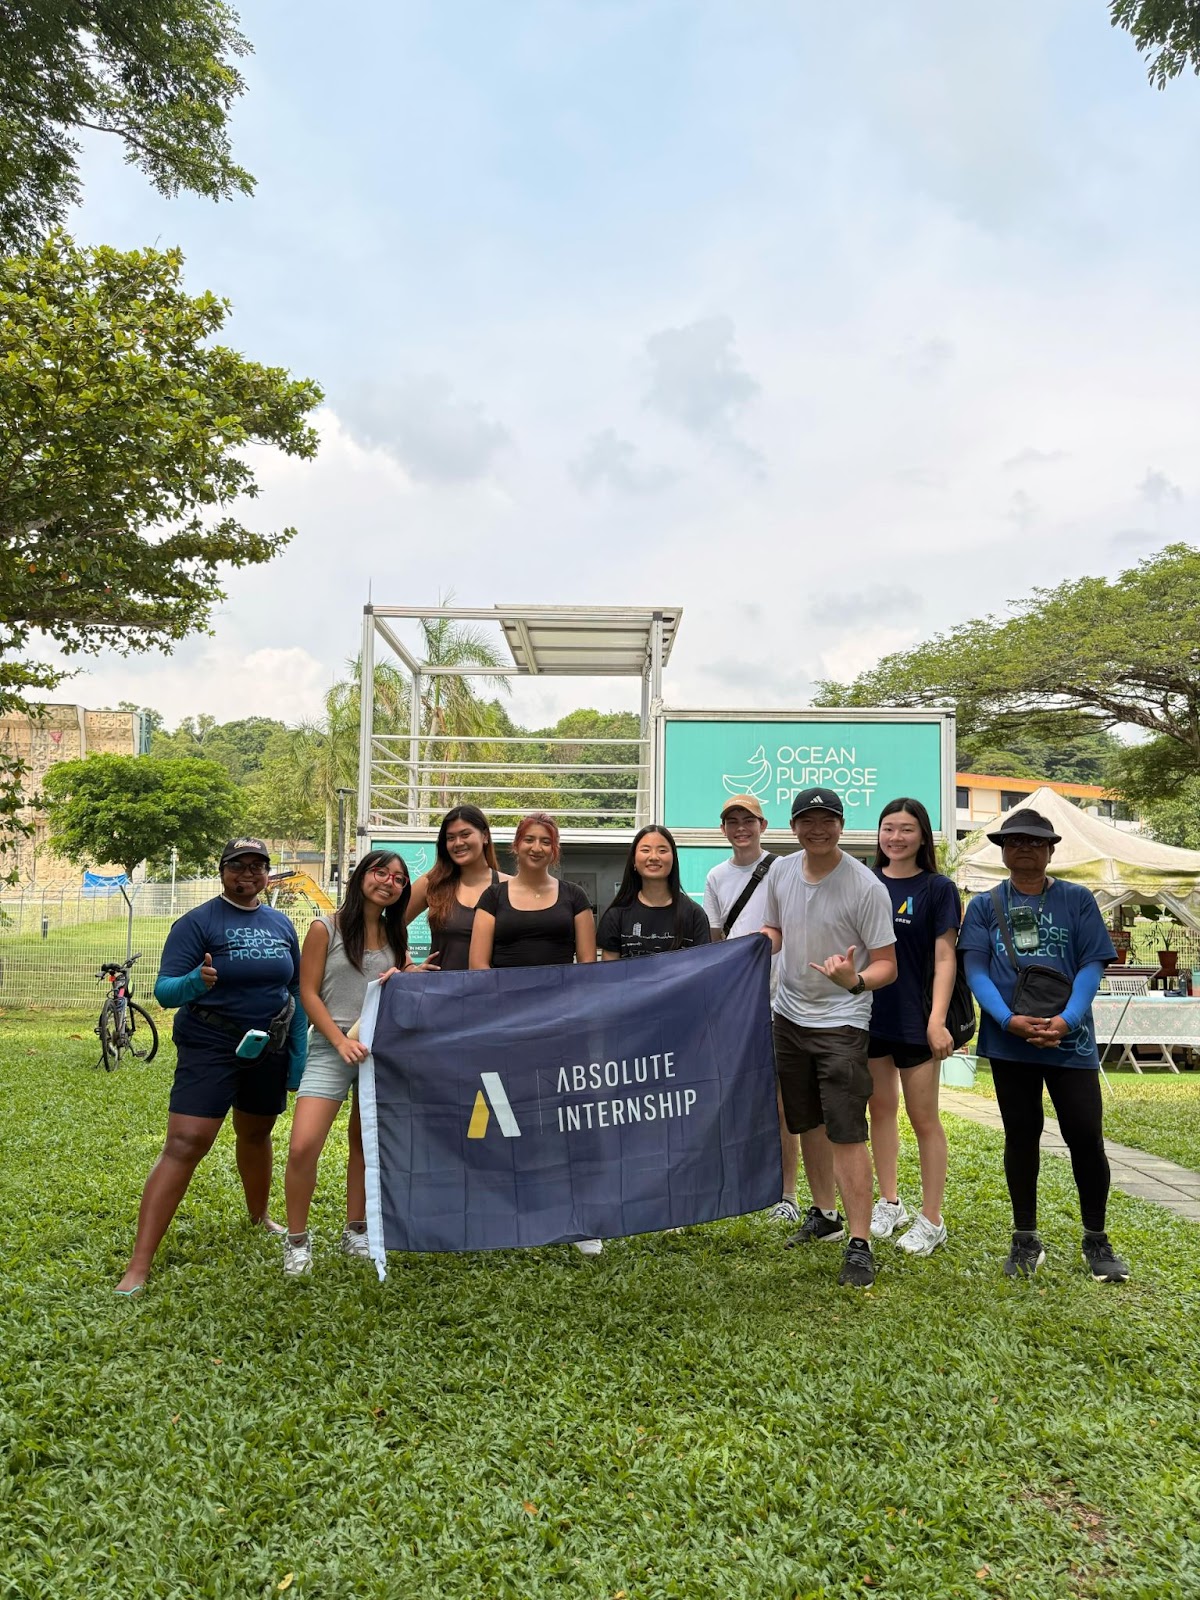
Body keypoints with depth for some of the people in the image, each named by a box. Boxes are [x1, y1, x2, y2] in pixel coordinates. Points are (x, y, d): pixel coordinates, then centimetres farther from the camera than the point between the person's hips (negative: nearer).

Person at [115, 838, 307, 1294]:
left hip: (269, 1048, 5)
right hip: (210, 1047, -5)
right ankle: (138, 1267, -7)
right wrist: (196, 981, -37)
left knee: (255, 1135, 21)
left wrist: (299, 1055, 8)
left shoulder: (281, 924, 5)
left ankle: (259, 1215, 45)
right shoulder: (198, 922, -9)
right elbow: (165, 990, -15)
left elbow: (296, 992, 12)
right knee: (183, 1147, -12)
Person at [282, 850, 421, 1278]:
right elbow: (308, 993, -5)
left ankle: (355, 1232, 29)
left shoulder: (395, 935, 11)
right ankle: (297, 1240, 7)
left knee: (366, 1145, 12)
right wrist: (341, 1041, -14)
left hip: (381, 1048, 4)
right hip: (331, 1048, -4)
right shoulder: (325, 929, -3)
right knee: (303, 1148, -13)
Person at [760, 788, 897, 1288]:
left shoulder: (865, 886, -16)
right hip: (789, 1015, 6)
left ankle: (859, 1242, 1)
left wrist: (855, 980, -35)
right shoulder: (780, 873, 0)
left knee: (846, 1132, -9)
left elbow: (886, 966, -14)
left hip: (841, 1021, -6)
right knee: (807, 1122, 18)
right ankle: (824, 1214, 37)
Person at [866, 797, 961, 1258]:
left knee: (924, 1118, 4)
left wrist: (937, 1020, -15)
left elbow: (945, 959, -8)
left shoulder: (937, 888, -5)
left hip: (914, 1020, -4)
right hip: (868, 1014, 4)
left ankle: (931, 1220, 17)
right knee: (880, 1108, 15)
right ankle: (889, 1203, 30)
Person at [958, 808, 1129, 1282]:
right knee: (1020, 1136, 10)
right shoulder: (985, 905, 5)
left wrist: (1067, 1020, -17)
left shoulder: (1077, 900, 4)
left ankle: (1096, 1240, 23)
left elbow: (1092, 964, -2)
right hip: (1008, 1042, 1)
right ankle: (1026, 1239, 24)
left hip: (1070, 1040, 0)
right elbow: (976, 970, -2)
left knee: (1086, 1137, 1)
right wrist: (1009, 1020, -17)